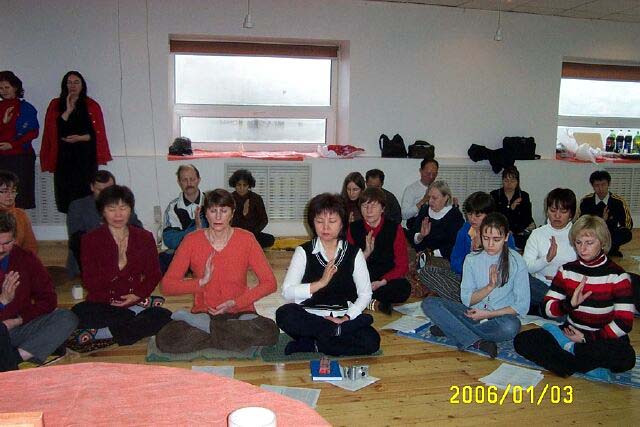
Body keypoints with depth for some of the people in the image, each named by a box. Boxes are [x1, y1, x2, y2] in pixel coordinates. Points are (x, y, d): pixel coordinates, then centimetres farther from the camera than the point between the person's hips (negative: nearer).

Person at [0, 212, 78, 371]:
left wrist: (19, 320, -8)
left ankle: (16, 356, -30)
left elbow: (48, 300, 3)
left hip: (22, 327, 4)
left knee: (67, 318, -22)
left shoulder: (25, 258, 4)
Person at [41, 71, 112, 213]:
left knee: (85, 193, -7)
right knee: (65, 194, -2)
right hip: (63, 157, 1)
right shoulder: (55, 105, 11)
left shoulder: (92, 106, 8)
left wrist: (80, 138, -12)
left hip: (85, 156, -1)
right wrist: (68, 110, -5)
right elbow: (52, 130, -1)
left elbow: (98, 133, 3)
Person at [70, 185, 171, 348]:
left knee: (164, 317, -29)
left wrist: (139, 294, -11)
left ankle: (99, 333, -25)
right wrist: (118, 266, -17)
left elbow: (154, 275, 6)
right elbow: (89, 283, -6)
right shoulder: (90, 240, 2)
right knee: (78, 313, -34)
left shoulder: (144, 238, 7)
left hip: (136, 302, 2)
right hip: (102, 306, -2)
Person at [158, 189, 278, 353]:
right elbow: (167, 285, -5)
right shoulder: (192, 241, -2)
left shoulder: (246, 239, -4)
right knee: (165, 339, -27)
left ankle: (203, 325, -15)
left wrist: (236, 302, -13)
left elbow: (269, 283, -4)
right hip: (204, 312, -1)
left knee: (270, 331, -32)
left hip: (240, 312, 2)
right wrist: (201, 282, -19)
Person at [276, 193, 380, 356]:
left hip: (342, 316, 0)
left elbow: (365, 293, 1)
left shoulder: (354, 253, 3)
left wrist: (346, 318, -14)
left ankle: (311, 345, -16)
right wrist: (321, 283, -20)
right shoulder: (304, 252, 0)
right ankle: (338, 330, -19)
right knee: (284, 314, -32)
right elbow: (287, 291, -11)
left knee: (371, 341, -27)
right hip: (309, 317, 0)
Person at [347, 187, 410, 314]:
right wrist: (366, 253, -18)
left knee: (404, 287, -33)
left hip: (386, 282, 0)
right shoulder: (354, 228, 4)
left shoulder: (395, 228, 0)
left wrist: (382, 282, -17)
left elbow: (402, 266, -1)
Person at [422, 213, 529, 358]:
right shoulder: (472, 259, 1)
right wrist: (490, 287, -18)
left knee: (511, 327, -39)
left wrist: (487, 314, -13)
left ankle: (449, 327, -22)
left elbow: (522, 306, -6)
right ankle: (477, 343, -29)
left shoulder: (516, 262, -6)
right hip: (473, 313, 3)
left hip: (500, 316, -2)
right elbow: (466, 299, -1)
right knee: (429, 303, -18)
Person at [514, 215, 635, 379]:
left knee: (626, 357, -38)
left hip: (605, 339, -3)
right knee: (522, 341, -18)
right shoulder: (567, 270, 4)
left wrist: (586, 338, -14)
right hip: (571, 334, 3)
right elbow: (548, 308, -2)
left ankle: (568, 348, -15)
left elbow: (624, 323, -12)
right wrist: (570, 304, -22)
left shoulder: (617, 276, -7)